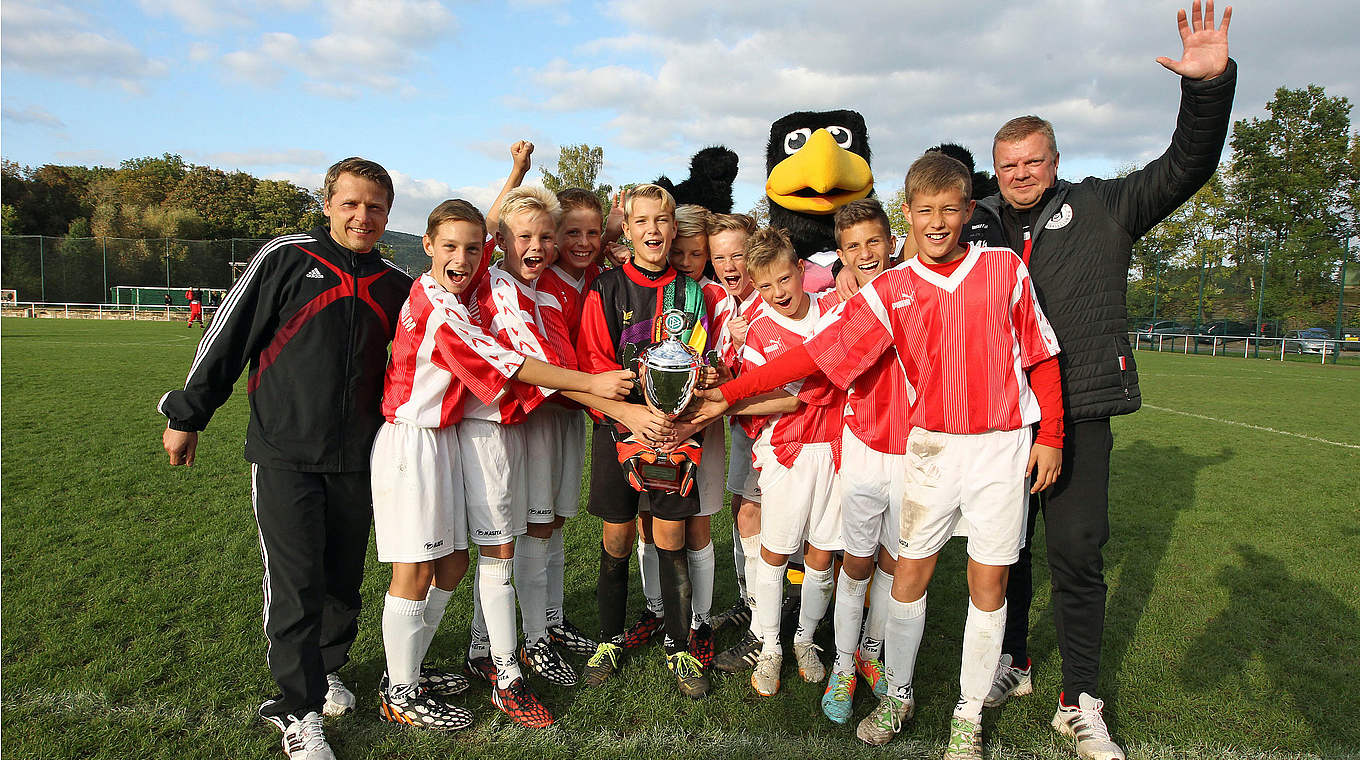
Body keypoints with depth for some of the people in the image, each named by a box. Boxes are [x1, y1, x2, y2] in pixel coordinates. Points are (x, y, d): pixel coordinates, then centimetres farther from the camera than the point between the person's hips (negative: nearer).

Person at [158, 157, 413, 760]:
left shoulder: (395, 285, 6)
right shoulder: (285, 258, -4)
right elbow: (227, 338, 0)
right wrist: (186, 415, 4)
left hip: (356, 460, 4)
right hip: (283, 454, -3)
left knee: (344, 577, 12)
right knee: (295, 582, -4)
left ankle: (328, 669, 34)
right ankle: (299, 711, 9)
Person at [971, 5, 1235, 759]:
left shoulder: (1102, 208, 6)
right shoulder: (978, 225, 8)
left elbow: (1185, 167, 1)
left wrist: (1210, 83, -11)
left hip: (1079, 411, -1)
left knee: (1075, 550, 1)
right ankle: (1011, 661, 32)